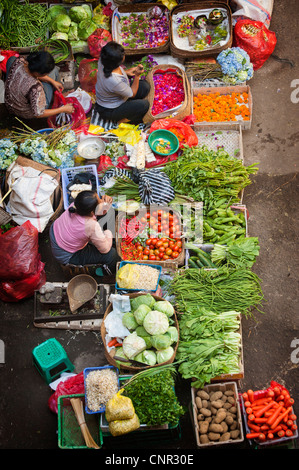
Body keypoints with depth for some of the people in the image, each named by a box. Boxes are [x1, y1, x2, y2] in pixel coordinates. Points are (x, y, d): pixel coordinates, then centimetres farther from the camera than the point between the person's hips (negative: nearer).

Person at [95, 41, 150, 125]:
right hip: (109, 110, -8)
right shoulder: (114, 81, -42)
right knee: (144, 105, -19)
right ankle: (122, 119, 4)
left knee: (145, 86, 1)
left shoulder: (103, 60, -20)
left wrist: (126, 72, -3)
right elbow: (132, 94, -22)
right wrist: (137, 75, -25)